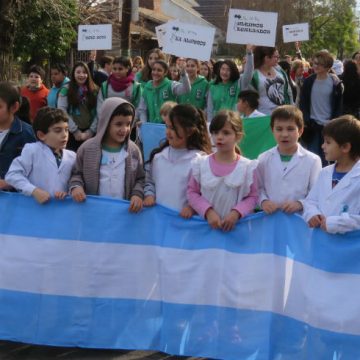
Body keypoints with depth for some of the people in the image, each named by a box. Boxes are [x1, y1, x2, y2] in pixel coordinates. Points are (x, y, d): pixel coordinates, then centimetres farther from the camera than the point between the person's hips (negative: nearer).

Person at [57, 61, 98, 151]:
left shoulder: (94, 90, 10)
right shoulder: (66, 90, 1)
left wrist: (91, 130, -7)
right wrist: (75, 130, -10)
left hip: (89, 133, 2)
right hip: (72, 133, -2)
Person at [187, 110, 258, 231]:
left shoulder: (247, 167, -6)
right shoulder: (200, 164, -1)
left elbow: (252, 196, -1)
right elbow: (192, 192, 2)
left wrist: (236, 213, -17)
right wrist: (208, 212, -13)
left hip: (237, 227, -1)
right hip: (206, 225, 1)